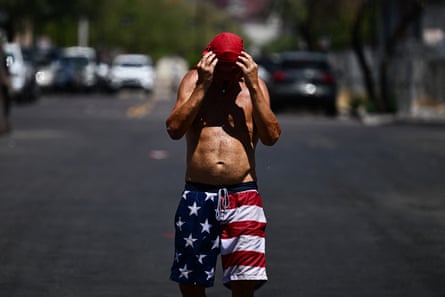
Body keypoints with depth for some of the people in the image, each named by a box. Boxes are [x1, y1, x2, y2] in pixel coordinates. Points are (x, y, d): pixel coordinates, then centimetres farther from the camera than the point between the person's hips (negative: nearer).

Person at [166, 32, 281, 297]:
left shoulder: (254, 84, 8)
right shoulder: (193, 80, 7)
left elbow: (272, 136, -4)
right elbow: (175, 129, -7)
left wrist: (253, 86, -9)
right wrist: (203, 86, -10)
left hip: (242, 196, -1)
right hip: (197, 195, 1)